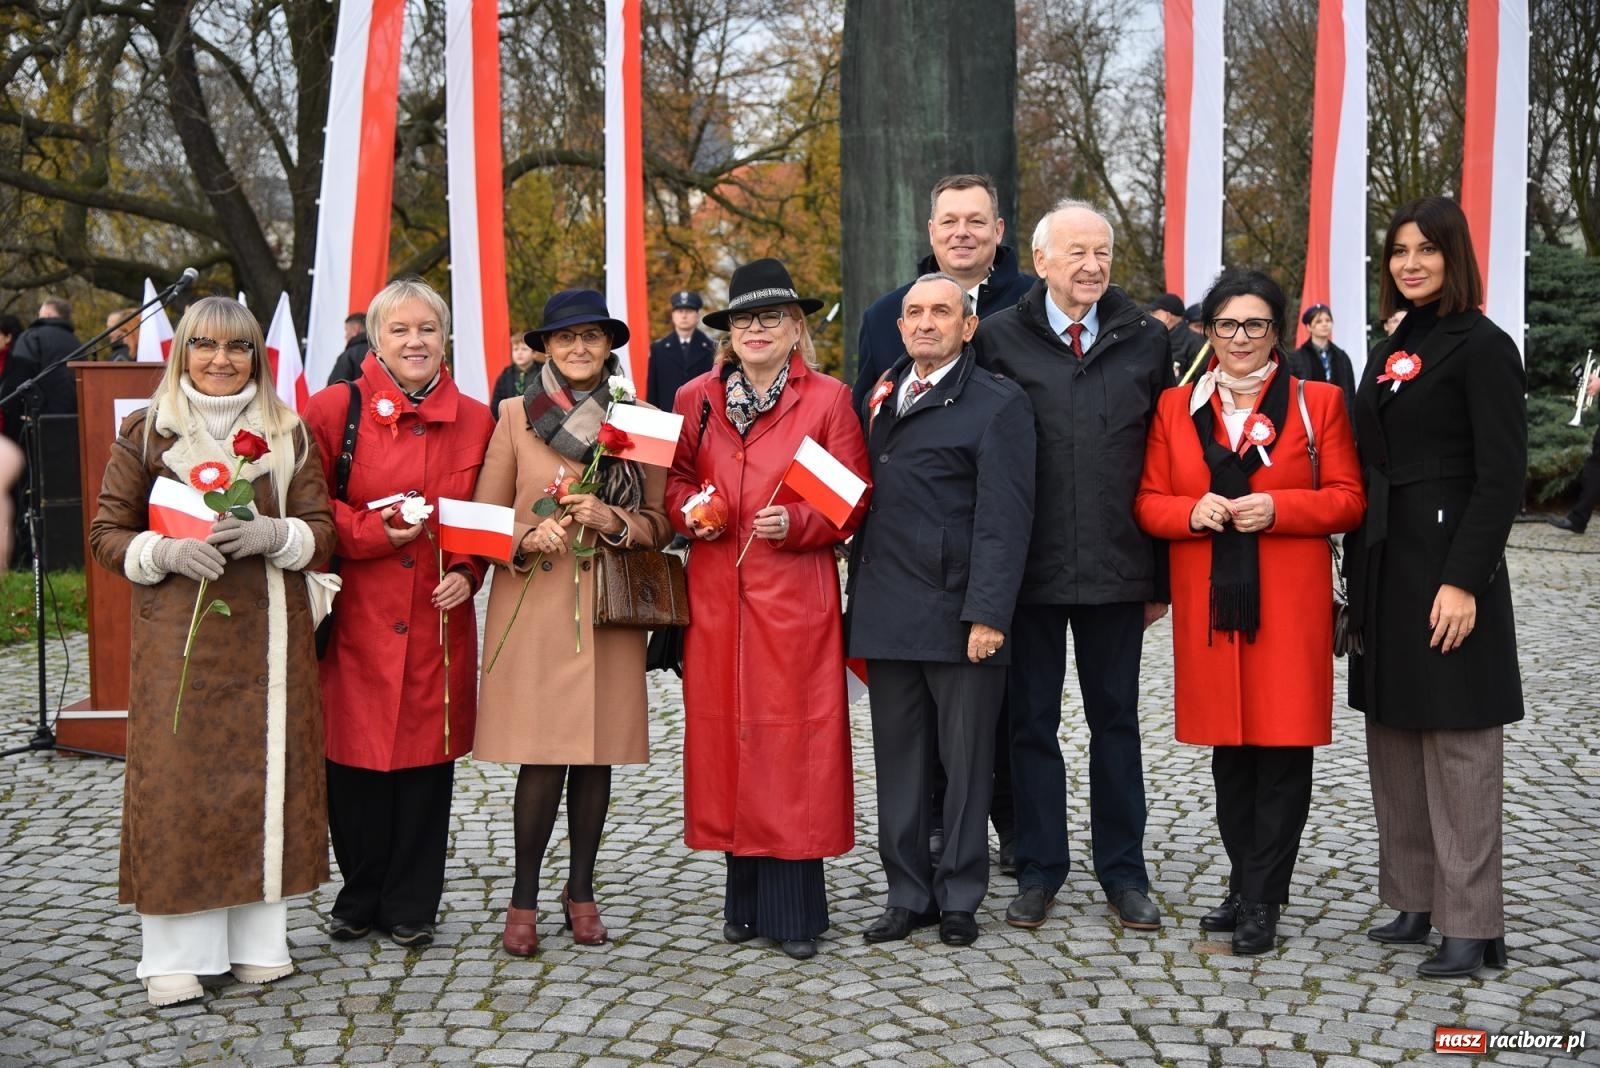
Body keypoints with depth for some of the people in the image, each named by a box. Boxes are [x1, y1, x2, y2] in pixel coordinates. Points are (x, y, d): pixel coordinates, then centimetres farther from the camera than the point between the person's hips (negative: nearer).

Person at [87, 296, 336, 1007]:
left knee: (267, 773, 3)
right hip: (177, 635, -1)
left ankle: (259, 940, 16)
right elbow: (106, 533, 4)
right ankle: (176, 955, 7)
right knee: (176, 780, -3)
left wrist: (270, 534, -15)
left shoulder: (288, 433, 9)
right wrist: (164, 551, -16)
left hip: (269, 636, 2)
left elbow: (322, 533, 6)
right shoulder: (147, 430, 4)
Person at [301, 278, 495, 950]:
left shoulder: (475, 421, 6)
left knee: (427, 756, 6)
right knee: (355, 756, 3)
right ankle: (360, 896, 24)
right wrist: (374, 531, -14)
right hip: (356, 618, -1)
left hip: (438, 619, 2)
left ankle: (410, 907, 21)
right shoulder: (336, 409, -1)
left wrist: (467, 571, -4)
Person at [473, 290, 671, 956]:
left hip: (610, 609, 2)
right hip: (535, 606, -2)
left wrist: (613, 520, -10)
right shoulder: (515, 415, 4)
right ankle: (524, 900, 10)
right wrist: (528, 539, -13)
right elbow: (483, 516, 5)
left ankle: (581, 890, 21)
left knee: (597, 755, 5)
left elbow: (661, 523, 9)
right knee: (541, 757, -4)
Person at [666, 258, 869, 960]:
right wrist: (689, 512, -3)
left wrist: (796, 523, -15)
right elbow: (674, 482, 18)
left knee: (794, 741, -1)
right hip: (716, 596, 3)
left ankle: (796, 910, 9)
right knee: (726, 732, 5)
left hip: (796, 596, -3)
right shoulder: (695, 399, 10)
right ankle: (745, 901, 18)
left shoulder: (828, 399, 2)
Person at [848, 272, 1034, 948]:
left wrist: (988, 614, -17)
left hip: (959, 614, -5)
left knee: (967, 761, 5)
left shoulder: (999, 404, -3)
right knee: (899, 762, 11)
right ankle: (908, 894, 21)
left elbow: (1003, 518, -10)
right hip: (887, 614, 6)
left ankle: (960, 898, 17)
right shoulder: (881, 399, 16)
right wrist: (861, 597, 10)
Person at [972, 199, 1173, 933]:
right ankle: (1038, 871, 21)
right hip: (1028, 569, -1)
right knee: (1031, 721, 8)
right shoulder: (998, 339, 0)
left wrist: (1161, 574, 4)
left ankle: (1123, 872, 22)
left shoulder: (1146, 341, 5)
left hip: (1117, 569, 1)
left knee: (1116, 720, 11)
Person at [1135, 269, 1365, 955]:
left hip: (1289, 605, -2)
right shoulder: (1175, 407, 10)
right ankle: (1246, 885, 23)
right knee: (1228, 749, 9)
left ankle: (1261, 900, 7)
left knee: (1283, 749, -2)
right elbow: (1147, 503, 9)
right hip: (1208, 604, 2)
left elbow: (1348, 501, 1)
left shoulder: (1318, 403, 4)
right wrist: (1193, 511, -11)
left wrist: (1278, 508, -15)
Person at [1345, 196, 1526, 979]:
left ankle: (1471, 925, 4)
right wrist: (1358, 578, 13)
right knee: (1393, 738, 12)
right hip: (1385, 569, 8)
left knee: (1457, 742, -4)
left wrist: (1464, 581, -20)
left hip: (1447, 567, -8)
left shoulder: (1482, 347, -8)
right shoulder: (1393, 351, 15)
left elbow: (1501, 477, -13)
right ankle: (1414, 898, 23)